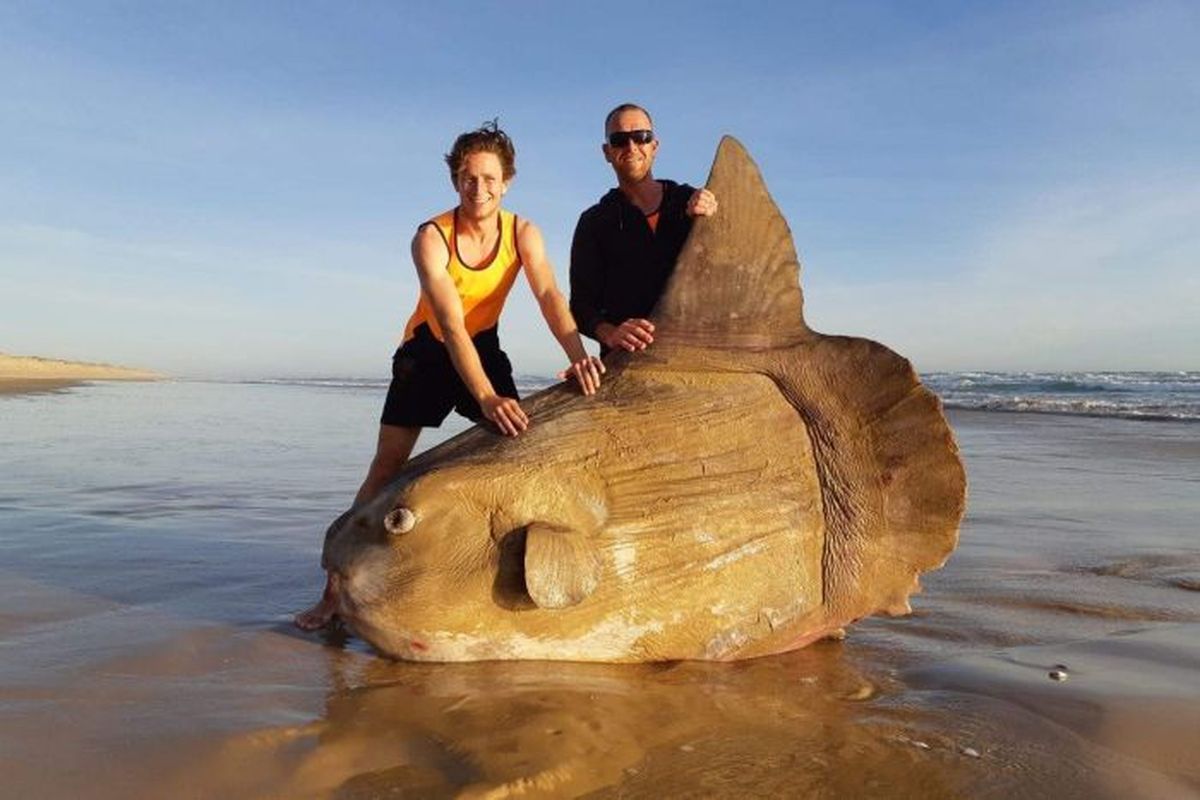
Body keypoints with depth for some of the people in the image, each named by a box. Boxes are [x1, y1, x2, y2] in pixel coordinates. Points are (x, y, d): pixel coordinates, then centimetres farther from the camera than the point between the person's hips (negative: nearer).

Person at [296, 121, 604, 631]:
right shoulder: (431, 238, -24)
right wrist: (486, 397, -47)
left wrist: (578, 355, -48)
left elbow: (548, 294, -28)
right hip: (428, 348, -3)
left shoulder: (522, 233, -13)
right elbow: (451, 326, -35)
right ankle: (337, 590, -2)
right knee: (387, 465, -8)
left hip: (485, 347, 3)